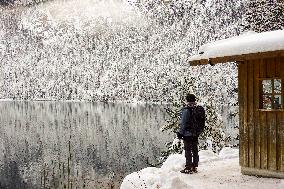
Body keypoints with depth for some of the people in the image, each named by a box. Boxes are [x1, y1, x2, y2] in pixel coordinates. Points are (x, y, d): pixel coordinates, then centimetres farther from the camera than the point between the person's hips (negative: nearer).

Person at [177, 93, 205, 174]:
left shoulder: (187, 110, -18)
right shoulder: (199, 109, 4)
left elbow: (183, 123, -16)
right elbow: (202, 123, 11)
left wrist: (180, 133, -8)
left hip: (188, 133, -7)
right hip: (196, 134, 7)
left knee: (188, 151, 0)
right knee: (195, 150, 14)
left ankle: (188, 168, 4)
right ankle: (194, 167, 22)